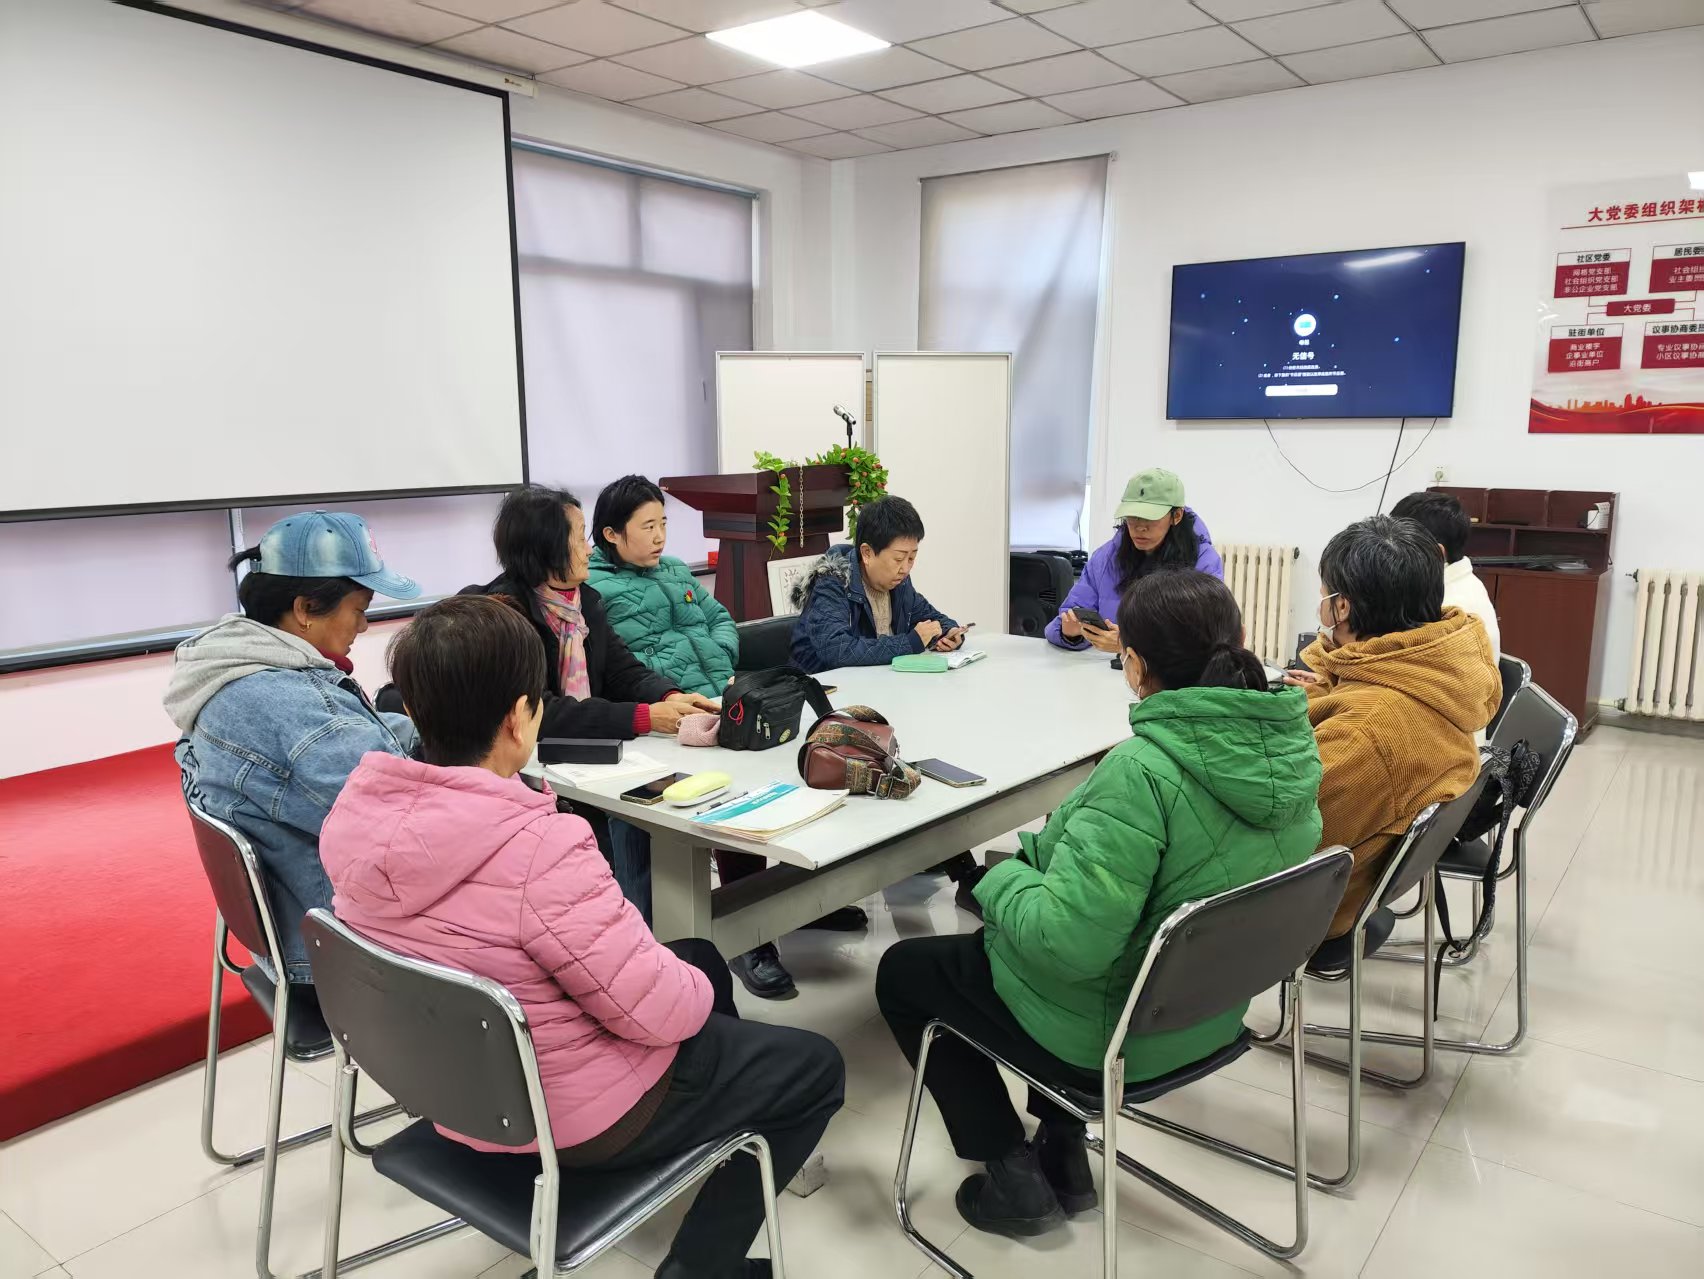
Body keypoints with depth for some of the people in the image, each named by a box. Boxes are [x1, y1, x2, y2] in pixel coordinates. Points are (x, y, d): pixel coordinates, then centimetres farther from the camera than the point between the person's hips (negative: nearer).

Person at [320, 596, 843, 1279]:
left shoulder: (358, 811, -10)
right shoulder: (537, 847, -36)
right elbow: (659, 1012, -28)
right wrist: (698, 987, -6)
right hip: (573, 1112, -8)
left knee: (701, 957, 28)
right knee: (815, 1067, 13)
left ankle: (718, 1150, 46)